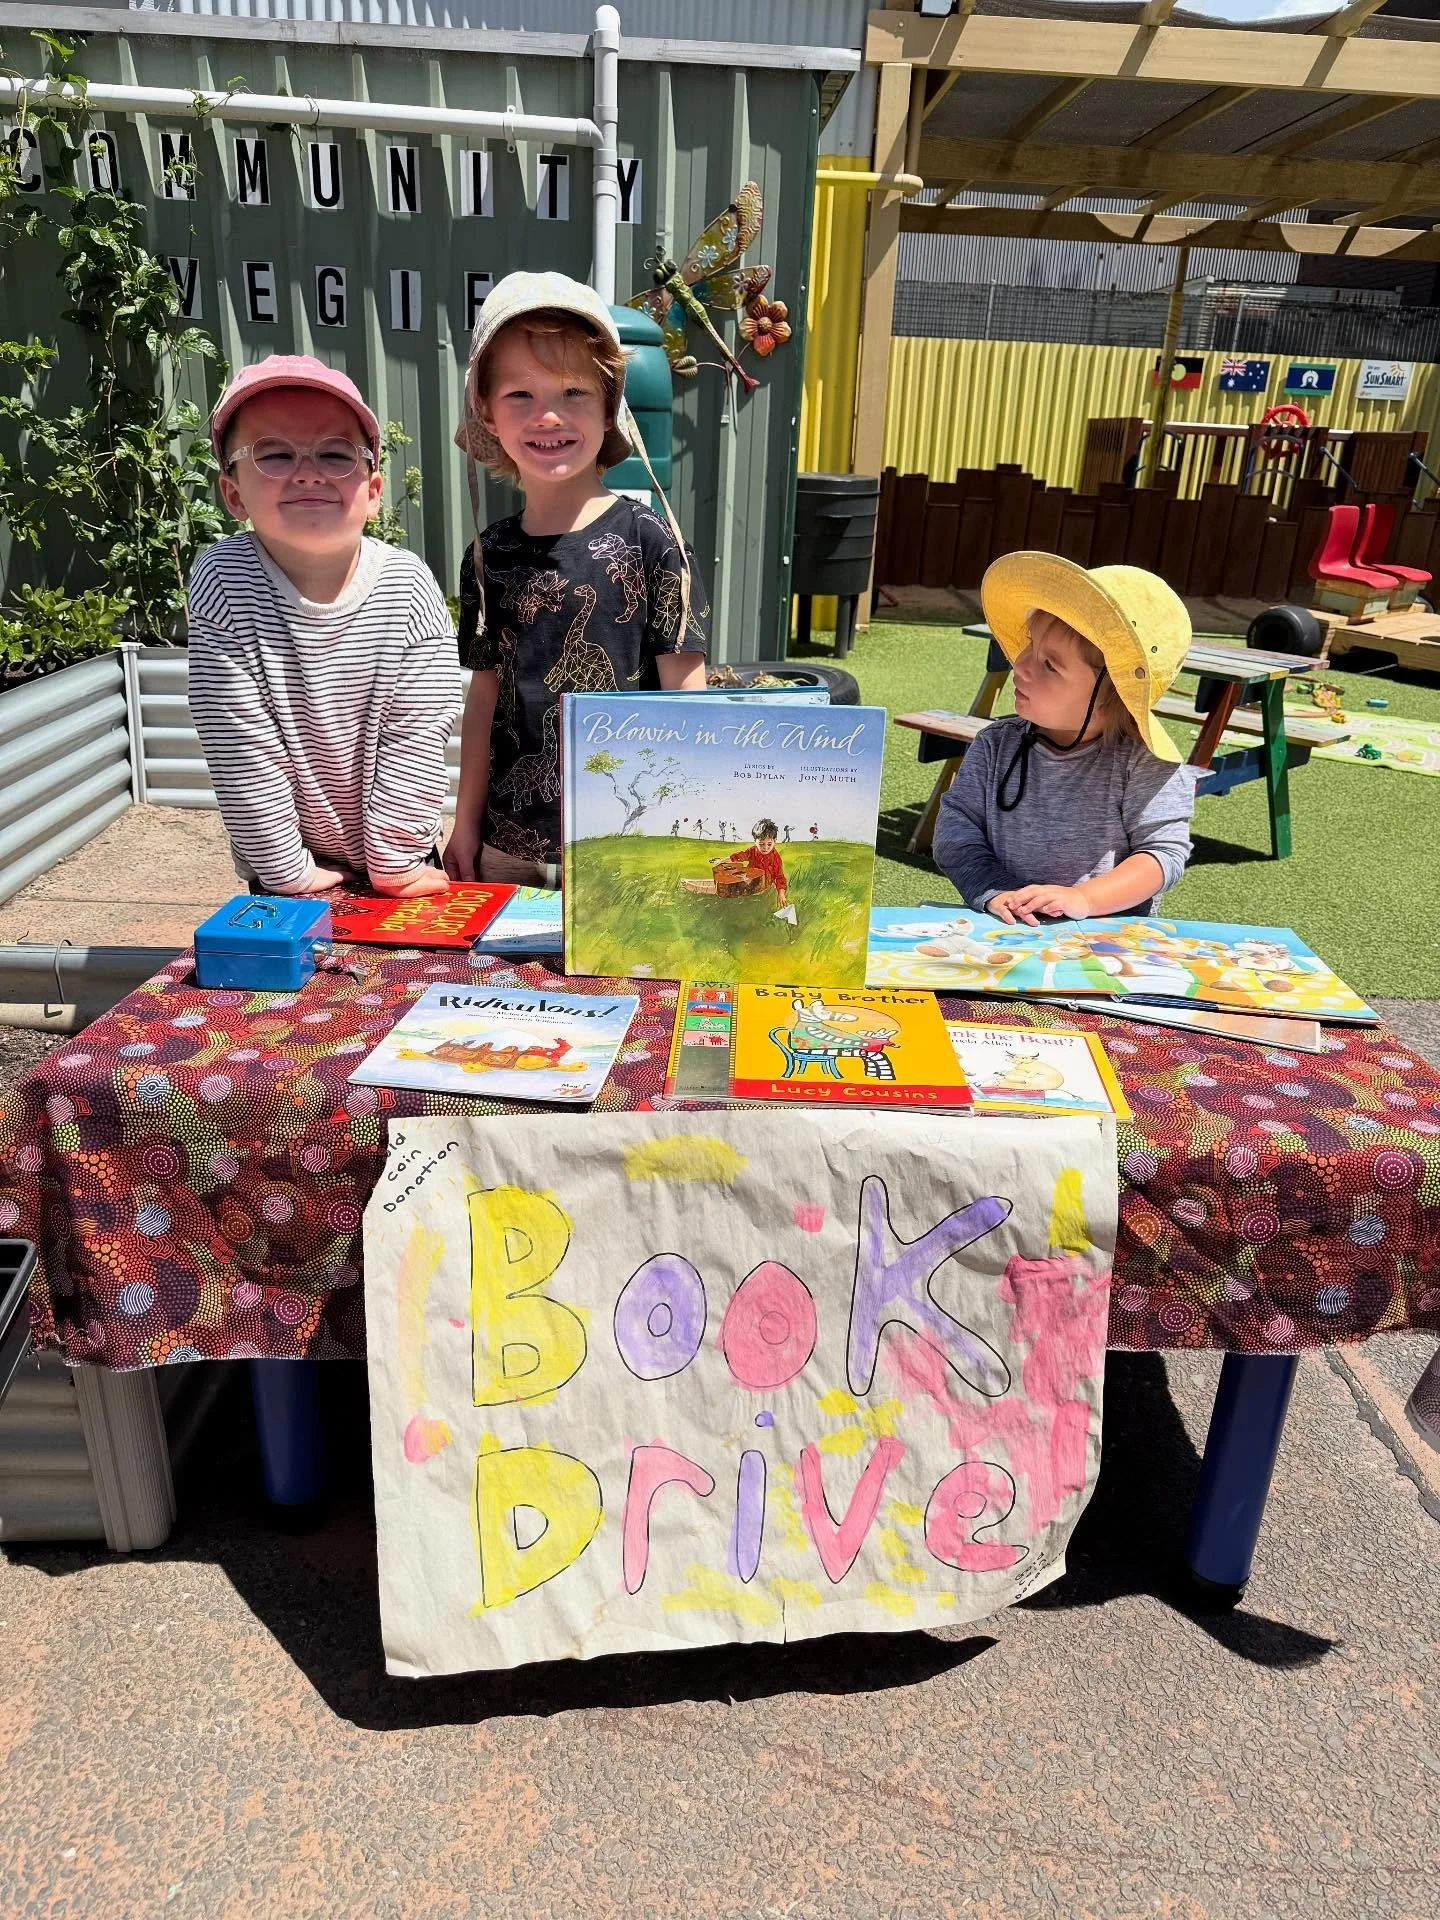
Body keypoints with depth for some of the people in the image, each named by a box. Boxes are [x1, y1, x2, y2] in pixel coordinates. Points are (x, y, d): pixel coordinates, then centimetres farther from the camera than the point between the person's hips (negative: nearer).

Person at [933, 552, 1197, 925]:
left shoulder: (1143, 764, -7)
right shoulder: (997, 745, 3)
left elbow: (1165, 851, -8)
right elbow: (957, 824, 2)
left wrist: (1084, 899, -22)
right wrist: (993, 892, -15)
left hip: (1109, 937, -4)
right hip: (1005, 931, 4)